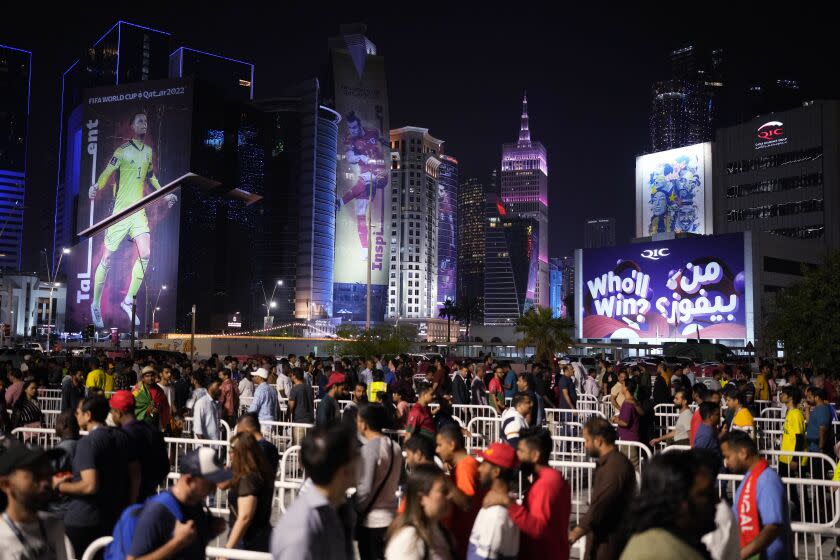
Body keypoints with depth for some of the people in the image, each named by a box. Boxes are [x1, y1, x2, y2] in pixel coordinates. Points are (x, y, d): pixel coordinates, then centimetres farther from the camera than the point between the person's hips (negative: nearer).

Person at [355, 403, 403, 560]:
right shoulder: (395, 447, 4)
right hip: (391, 516, 7)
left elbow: (365, 488, -20)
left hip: (372, 520, -7)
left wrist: (353, 509, -7)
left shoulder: (369, 448, -18)